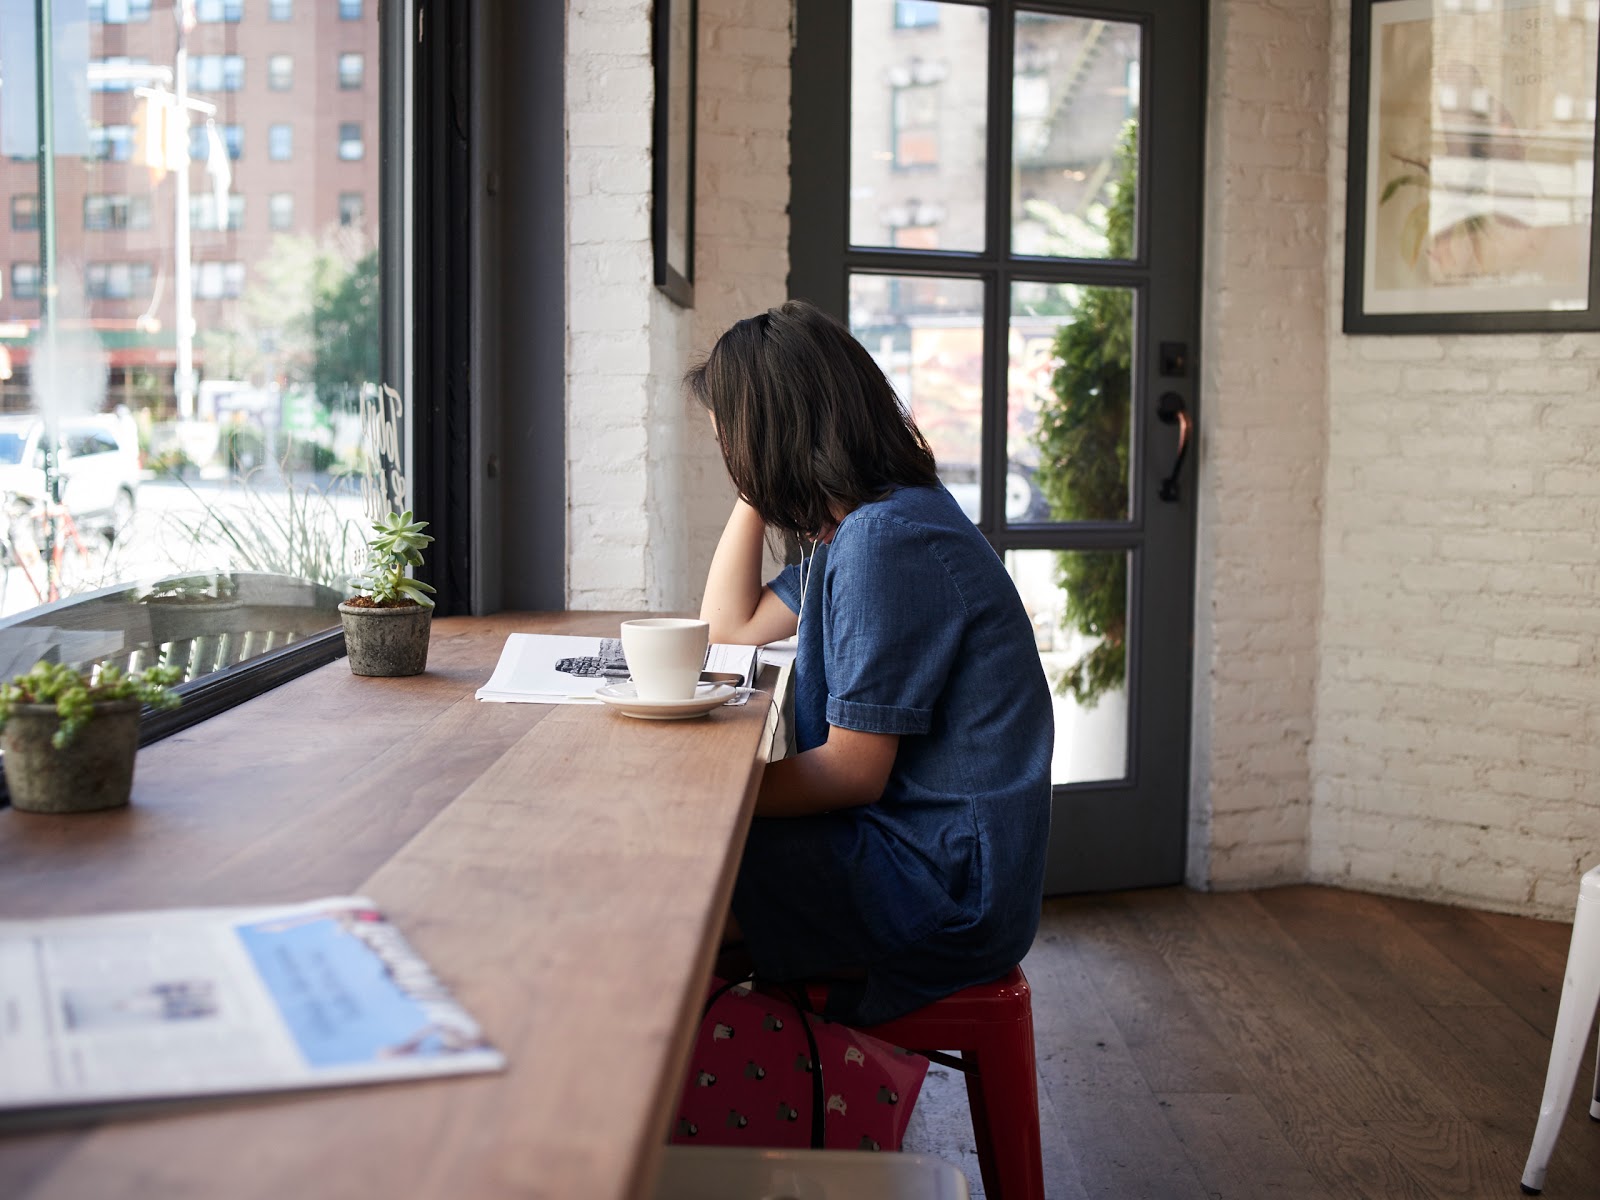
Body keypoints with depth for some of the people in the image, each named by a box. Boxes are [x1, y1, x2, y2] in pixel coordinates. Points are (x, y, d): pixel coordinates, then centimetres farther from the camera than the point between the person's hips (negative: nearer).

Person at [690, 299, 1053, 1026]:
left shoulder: (887, 542, -19)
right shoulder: (854, 525, 13)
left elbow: (853, 771, -18)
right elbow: (730, 627, 22)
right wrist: (756, 489, 16)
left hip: (944, 884, -10)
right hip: (912, 844, 10)